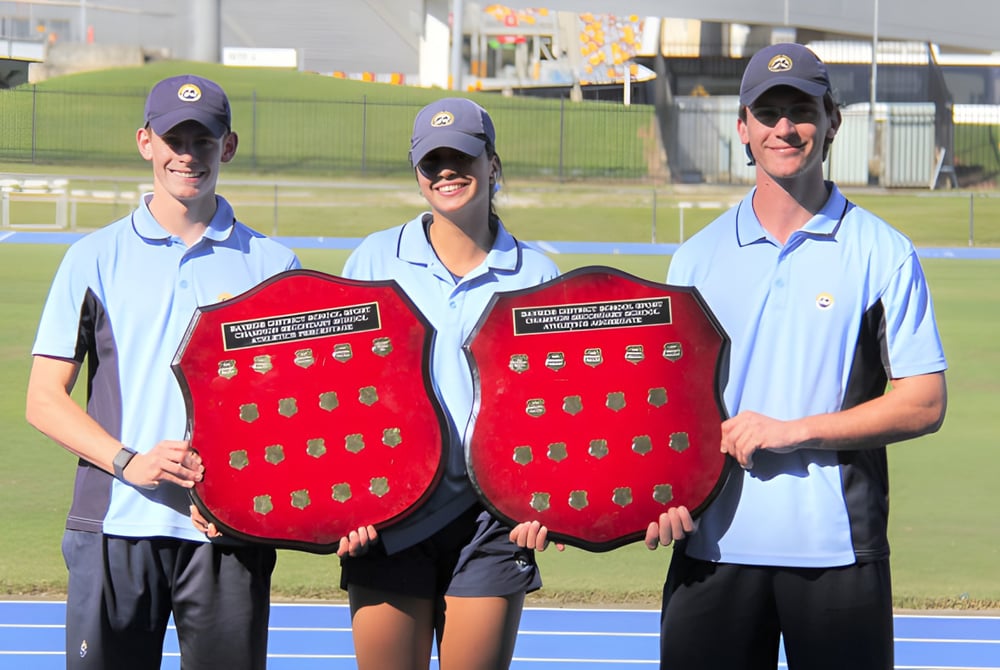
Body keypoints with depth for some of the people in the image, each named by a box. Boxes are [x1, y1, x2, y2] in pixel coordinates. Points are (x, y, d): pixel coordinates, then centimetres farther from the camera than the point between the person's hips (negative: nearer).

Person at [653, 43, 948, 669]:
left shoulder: (884, 254, 1)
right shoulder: (698, 257, 10)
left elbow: (925, 404, -3)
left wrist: (796, 430, -12)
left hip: (839, 546, -2)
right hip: (714, 545, 2)